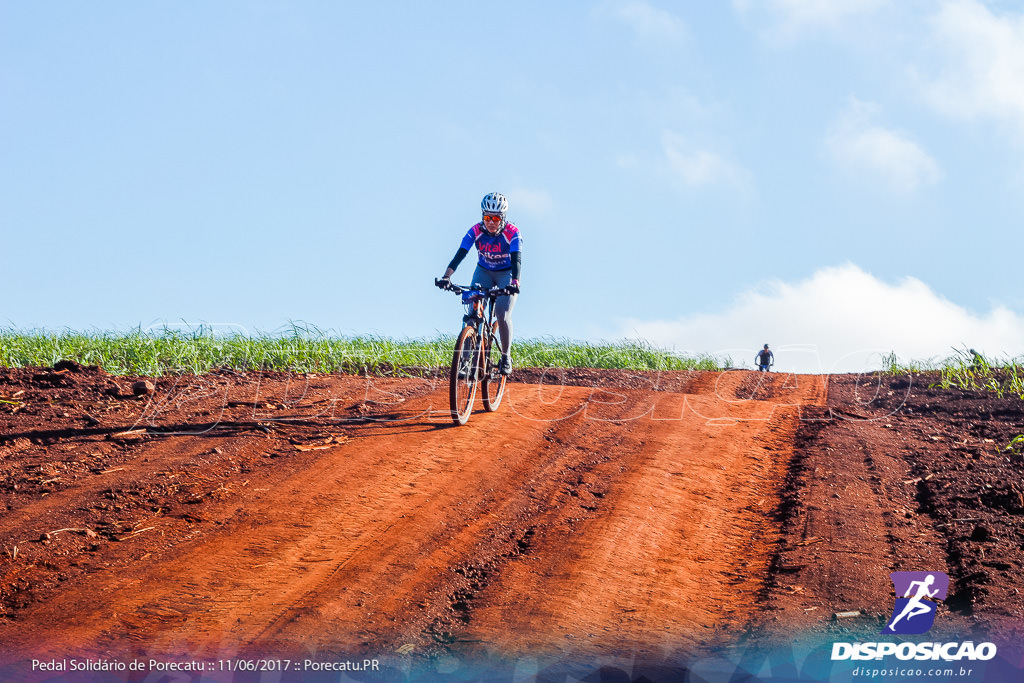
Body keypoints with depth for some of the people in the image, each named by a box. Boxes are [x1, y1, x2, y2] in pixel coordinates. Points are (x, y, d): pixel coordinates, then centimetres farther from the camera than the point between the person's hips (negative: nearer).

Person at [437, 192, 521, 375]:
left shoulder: (512, 233, -25)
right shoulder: (476, 231, -19)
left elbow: (517, 259, -36)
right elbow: (460, 255, -28)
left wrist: (514, 283, -54)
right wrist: (446, 276, -44)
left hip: (506, 274, -2)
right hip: (483, 272, 3)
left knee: (503, 316, -19)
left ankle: (506, 357, -1)